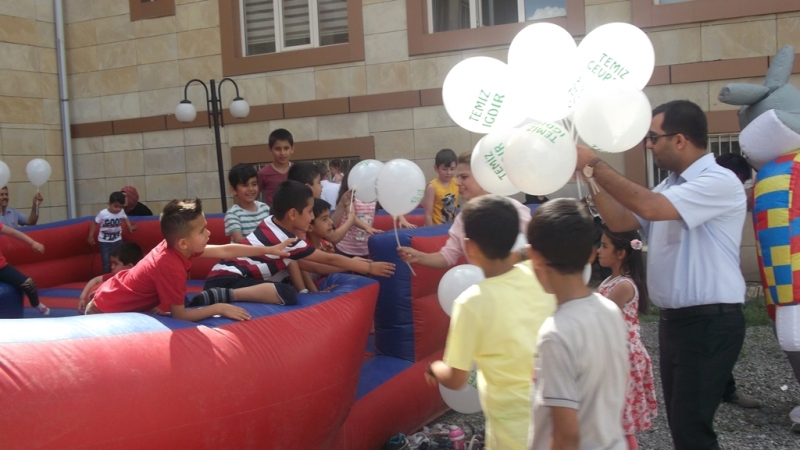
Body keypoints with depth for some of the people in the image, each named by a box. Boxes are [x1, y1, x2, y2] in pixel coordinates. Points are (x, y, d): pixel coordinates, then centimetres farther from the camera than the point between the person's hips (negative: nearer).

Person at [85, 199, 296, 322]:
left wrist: (269, 250, -1)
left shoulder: (174, 247, -9)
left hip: (111, 296, 8)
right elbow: (180, 315, -25)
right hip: (105, 313, -8)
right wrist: (219, 309, -21)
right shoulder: (171, 267, -32)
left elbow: (226, 251, -3)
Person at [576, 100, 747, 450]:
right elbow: (621, 221, 9)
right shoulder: (671, 186, 13)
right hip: (674, 319, 9)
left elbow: (649, 207, -28)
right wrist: (590, 176, -2)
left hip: (710, 322, -9)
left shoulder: (719, 182, -16)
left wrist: (595, 164, -21)